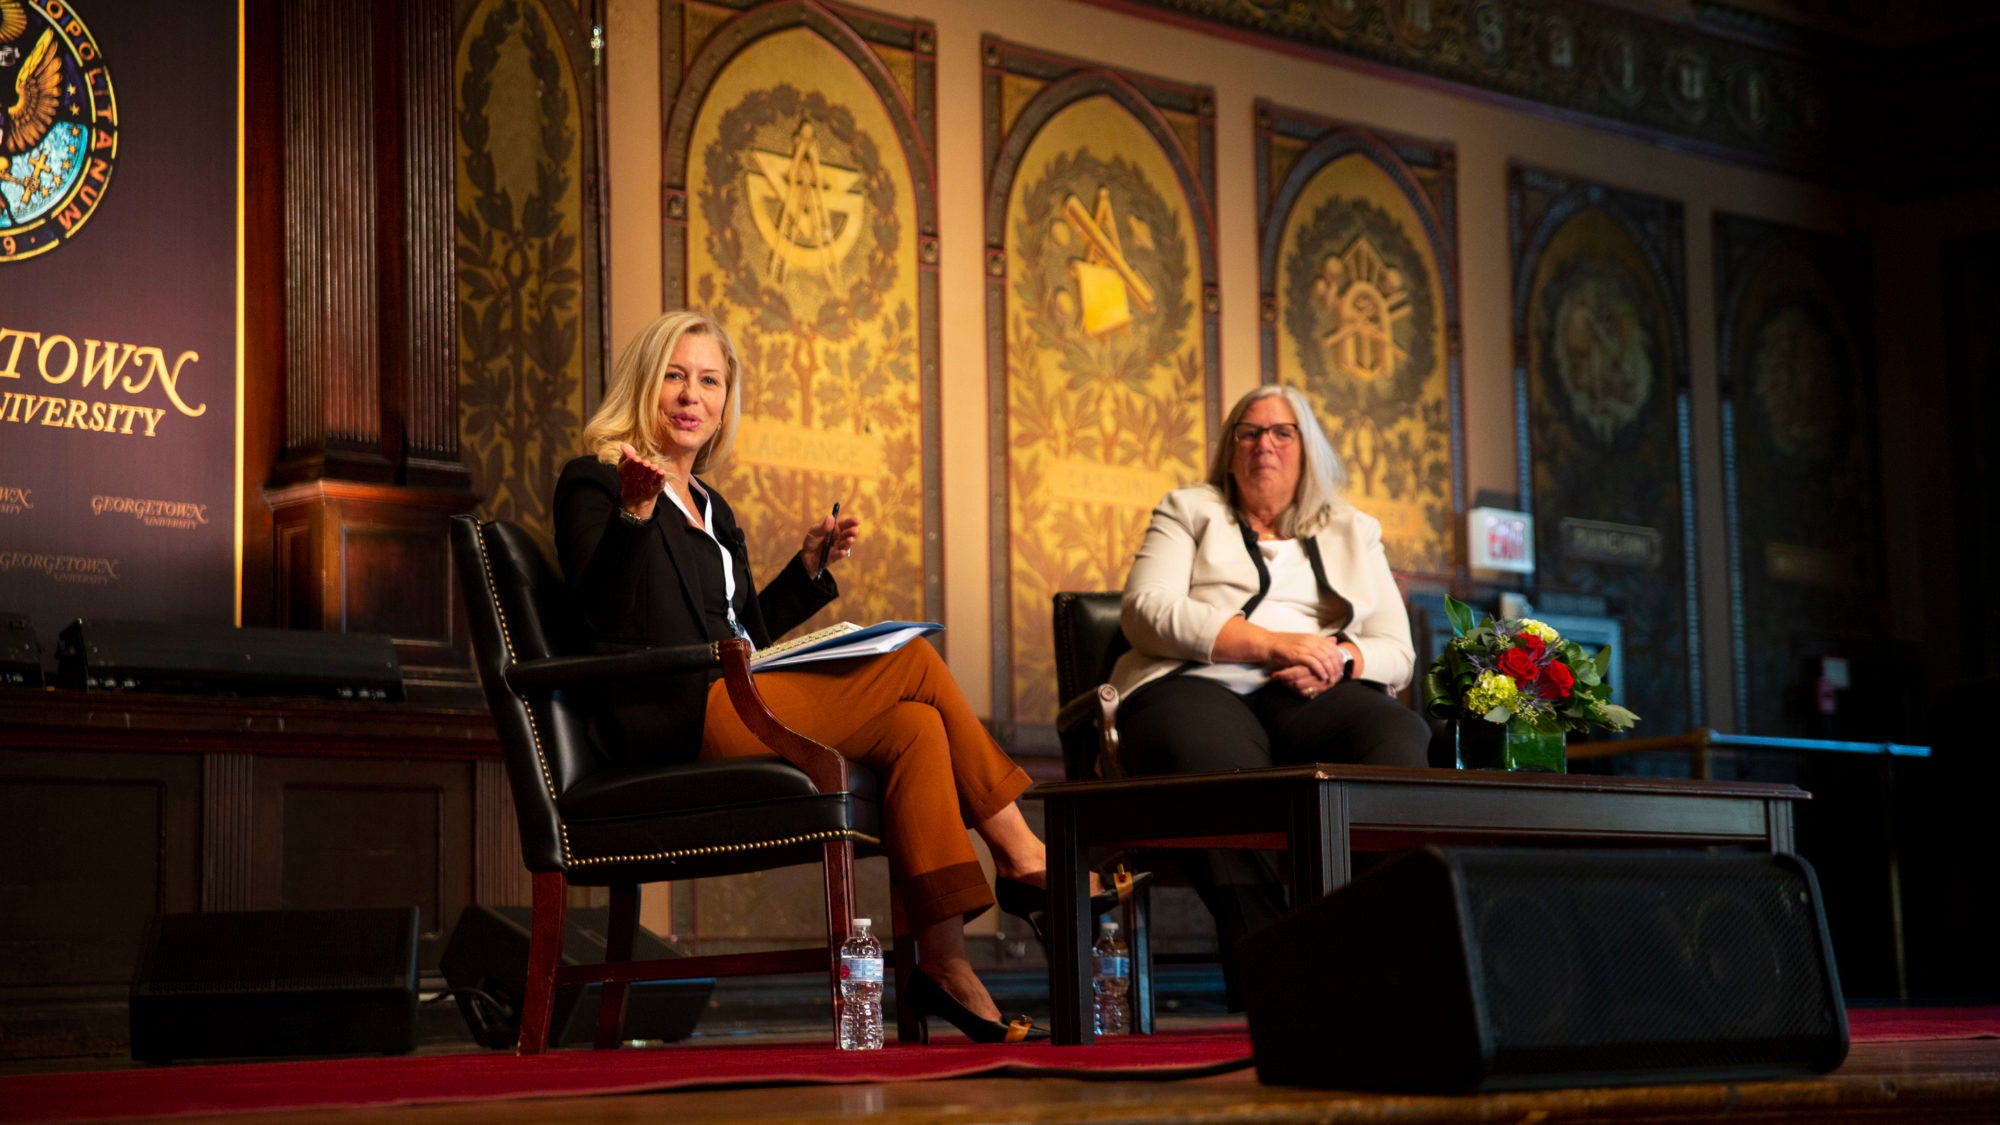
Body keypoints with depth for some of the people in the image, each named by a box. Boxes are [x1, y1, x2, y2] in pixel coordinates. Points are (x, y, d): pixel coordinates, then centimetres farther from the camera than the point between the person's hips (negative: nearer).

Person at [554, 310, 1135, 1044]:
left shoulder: (710, 508, 28)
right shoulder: (594, 483, 3)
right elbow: (603, 612, -13)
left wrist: (809, 568, 19)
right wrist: (634, 515, -28)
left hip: (730, 705, 8)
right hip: (676, 718, -8)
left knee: (914, 726, -18)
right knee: (917, 663, -15)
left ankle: (943, 961, -24)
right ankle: (1024, 860, -5)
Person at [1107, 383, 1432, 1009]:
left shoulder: (1354, 533, 30)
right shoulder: (1189, 512, 23)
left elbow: (1396, 653, 19)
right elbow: (1146, 611, 4)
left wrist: (1337, 659, -6)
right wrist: (1270, 643, -8)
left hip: (1314, 699, 2)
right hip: (1200, 687, -2)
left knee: (1400, 736, -35)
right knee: (1219, 765, -41)